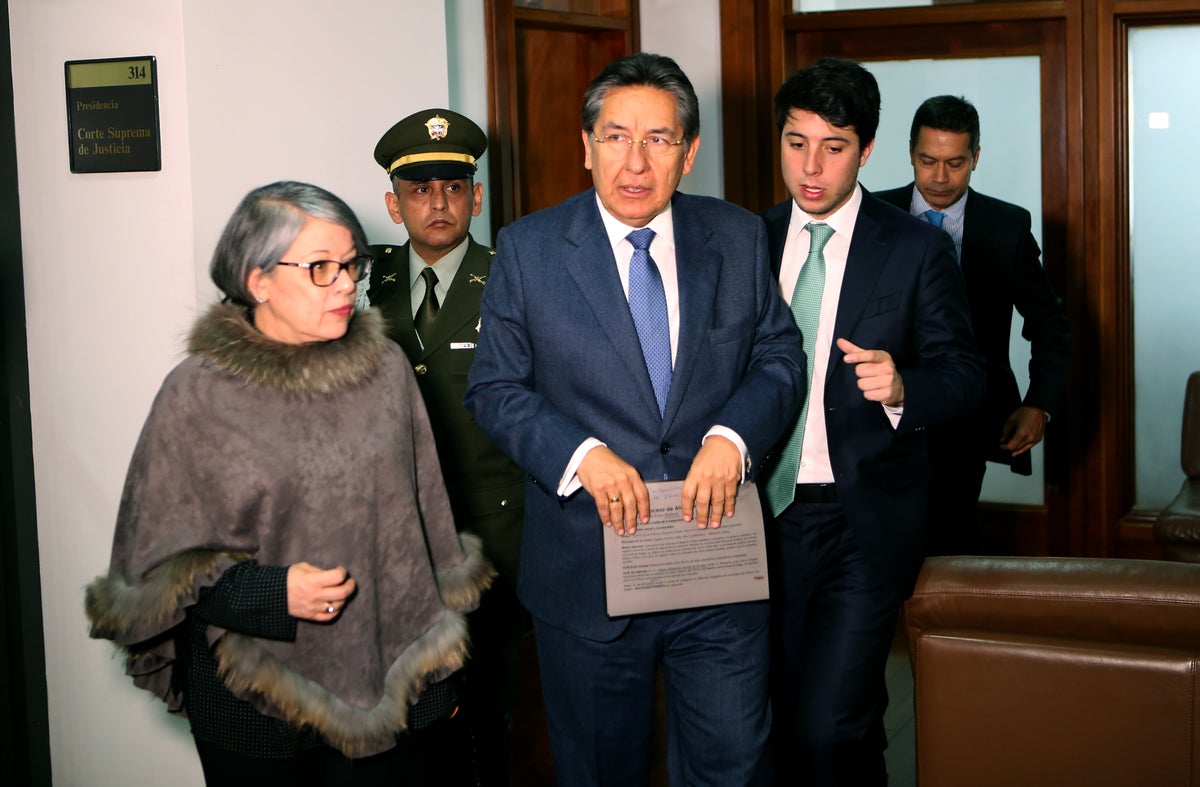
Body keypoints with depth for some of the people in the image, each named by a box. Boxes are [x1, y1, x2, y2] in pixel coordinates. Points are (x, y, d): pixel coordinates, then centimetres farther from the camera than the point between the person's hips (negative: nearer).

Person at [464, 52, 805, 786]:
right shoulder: (527, 249, -4)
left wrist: (732, 437, -13)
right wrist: (582, 454, -18)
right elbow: (495, 389, -2)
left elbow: (780, 357, 7)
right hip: (586, 569, -1)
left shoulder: (739, 238, 2)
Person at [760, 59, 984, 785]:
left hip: (867, 516, -4)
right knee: (787, 722, 13)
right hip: (769, 508, 4)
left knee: (831, 725, -13)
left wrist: (901, 387, -25)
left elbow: (964, 375, -4)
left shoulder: (917, 249, -5)